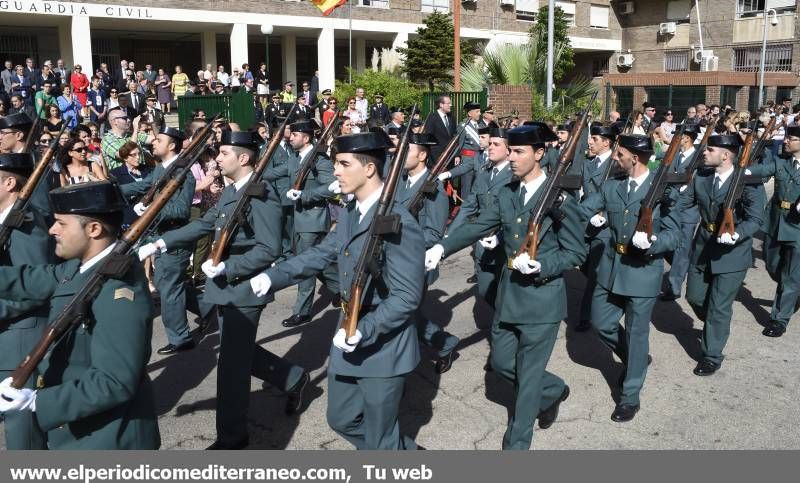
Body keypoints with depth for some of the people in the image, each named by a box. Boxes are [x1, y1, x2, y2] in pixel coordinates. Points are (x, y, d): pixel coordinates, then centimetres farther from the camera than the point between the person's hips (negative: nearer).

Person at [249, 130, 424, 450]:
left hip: (383, 349, -9)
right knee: (341, 419, 24)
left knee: (380, 441, 8)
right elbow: (322, 253, 12)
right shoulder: (350, 213, 5)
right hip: (349, 341, 9)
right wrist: (273, 276, 0)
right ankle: (402, 452, 45)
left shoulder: (399, 223, -24)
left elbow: (407, 296, -24)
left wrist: (364, 331, -31)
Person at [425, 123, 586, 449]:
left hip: (542, 297, -7)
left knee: (528, 375, 5)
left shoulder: (560, 196, -13)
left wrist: (538, 265, -25)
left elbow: (576, 253, -10)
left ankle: (517, 443, 23)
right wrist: (442, 247, -16)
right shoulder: (507, 194, 6)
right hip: (509, 294, 7)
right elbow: (477, 227, -1)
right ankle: (553, 390, 44)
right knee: (501, 362, 18)